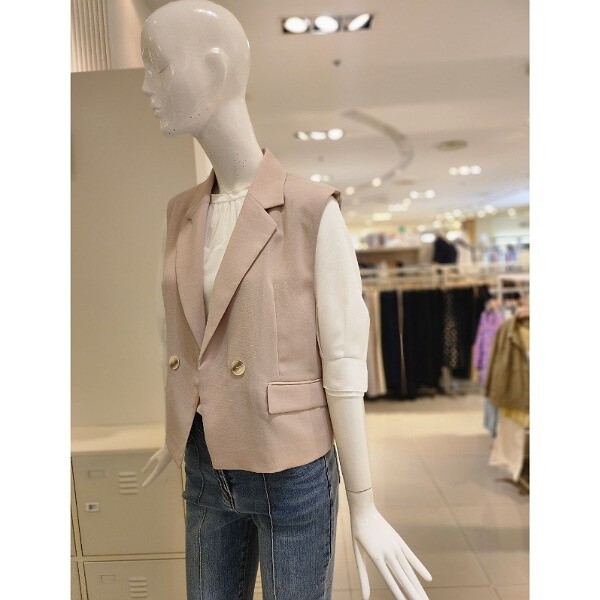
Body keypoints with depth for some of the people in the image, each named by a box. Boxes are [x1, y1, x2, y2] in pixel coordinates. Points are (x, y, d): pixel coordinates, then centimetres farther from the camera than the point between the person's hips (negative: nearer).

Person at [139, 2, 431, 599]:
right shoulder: (183, 213, 3)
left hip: (294, 478, -5)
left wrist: (364, 507, -8)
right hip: (210, 474, 6)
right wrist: (174, 439, 24)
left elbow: (344, 364, -14)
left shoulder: (314, 210, -16)